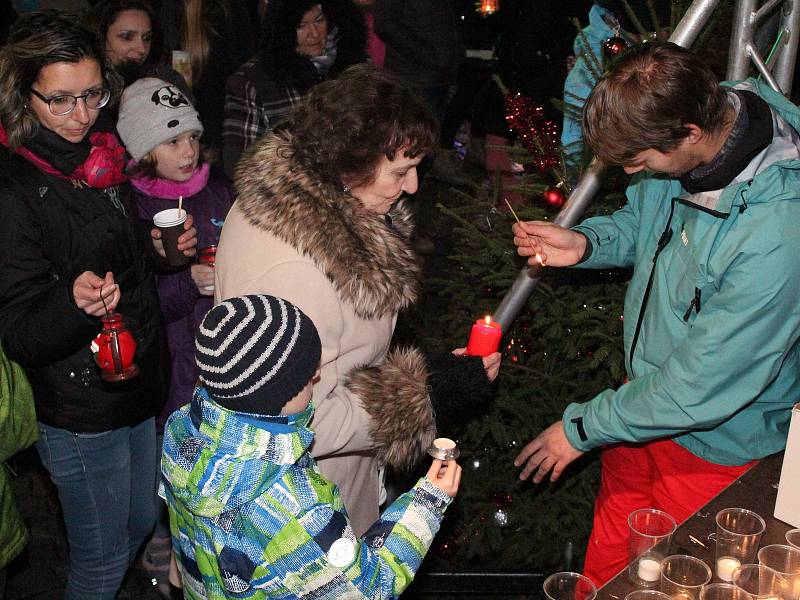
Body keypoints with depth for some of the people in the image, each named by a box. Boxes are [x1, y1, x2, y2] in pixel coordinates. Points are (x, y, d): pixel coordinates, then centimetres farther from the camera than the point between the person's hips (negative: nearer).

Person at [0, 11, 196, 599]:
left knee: (141, 523, 26)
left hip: (140, 383, 8)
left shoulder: (102, 159, 2)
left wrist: (160, 249, -1)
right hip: (79, 410, -8)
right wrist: (75, 301, -41)